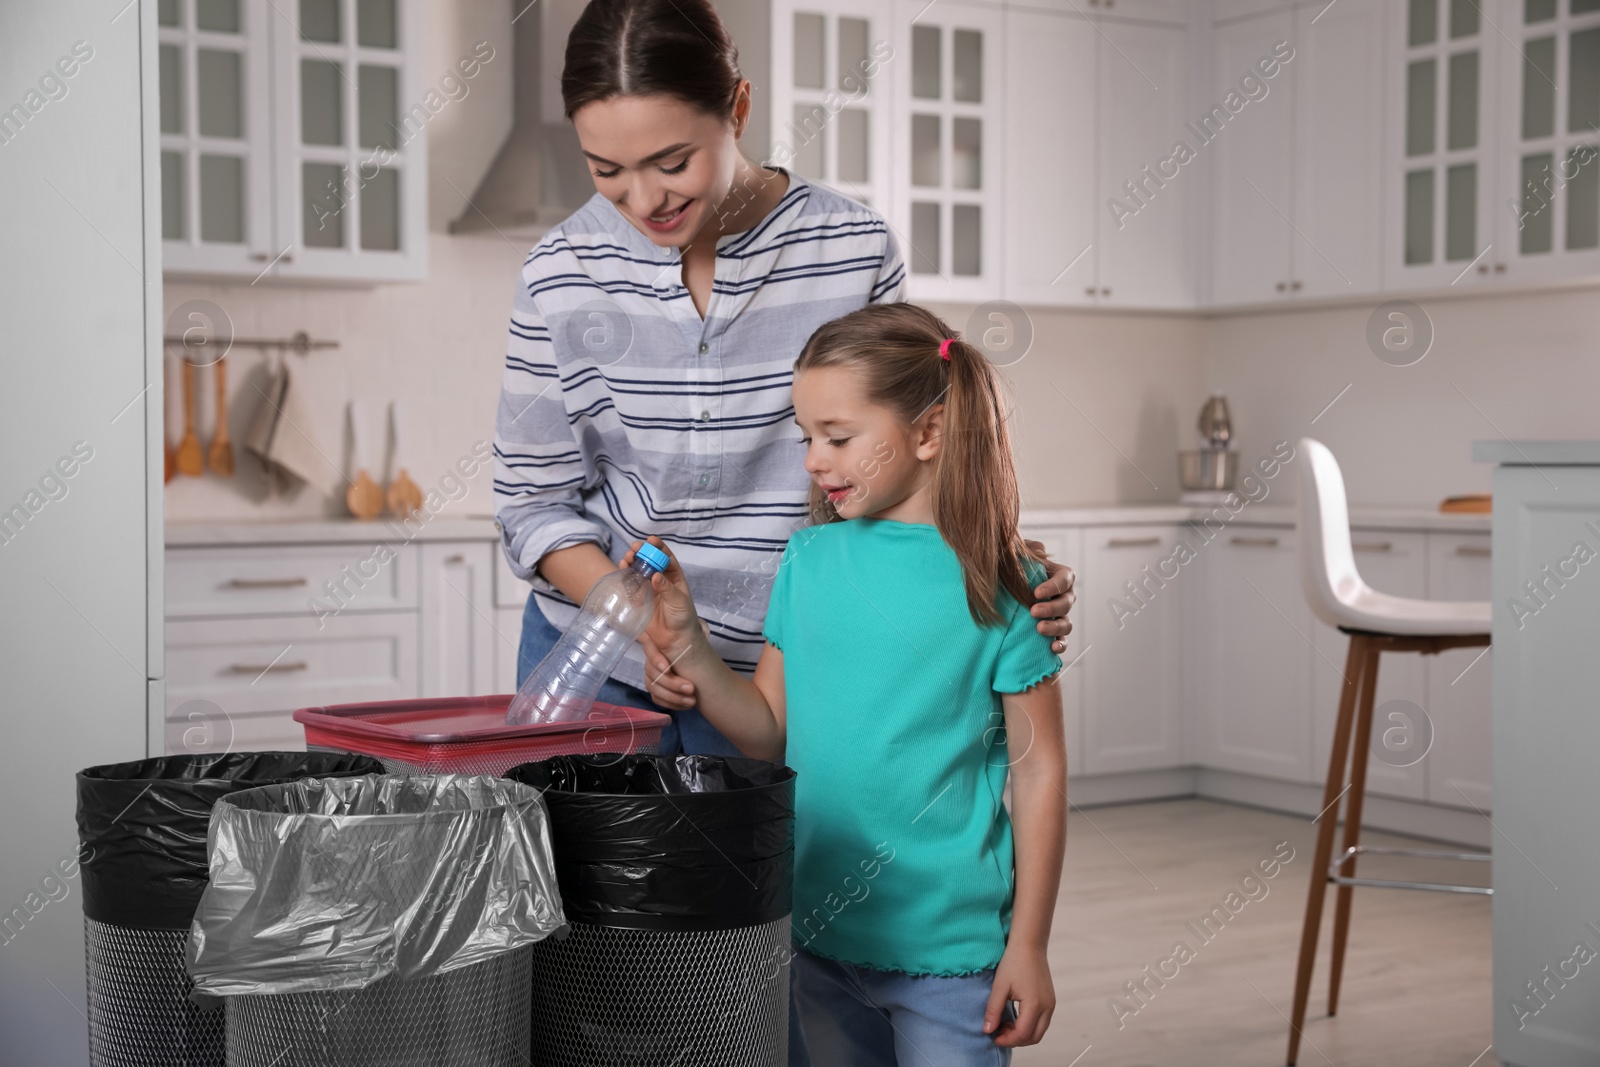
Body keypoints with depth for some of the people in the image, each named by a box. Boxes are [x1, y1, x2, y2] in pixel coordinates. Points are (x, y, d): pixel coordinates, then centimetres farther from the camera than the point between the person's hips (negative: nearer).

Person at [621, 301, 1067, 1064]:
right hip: (821, 934, 5)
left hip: (948, 948, -5)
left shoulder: (996, 584, -11)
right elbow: (770, 730, 6)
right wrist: (685, 647, -8)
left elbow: (1038, 771, -8)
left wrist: (1029, 948, -9)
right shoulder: (808, 561, 3)